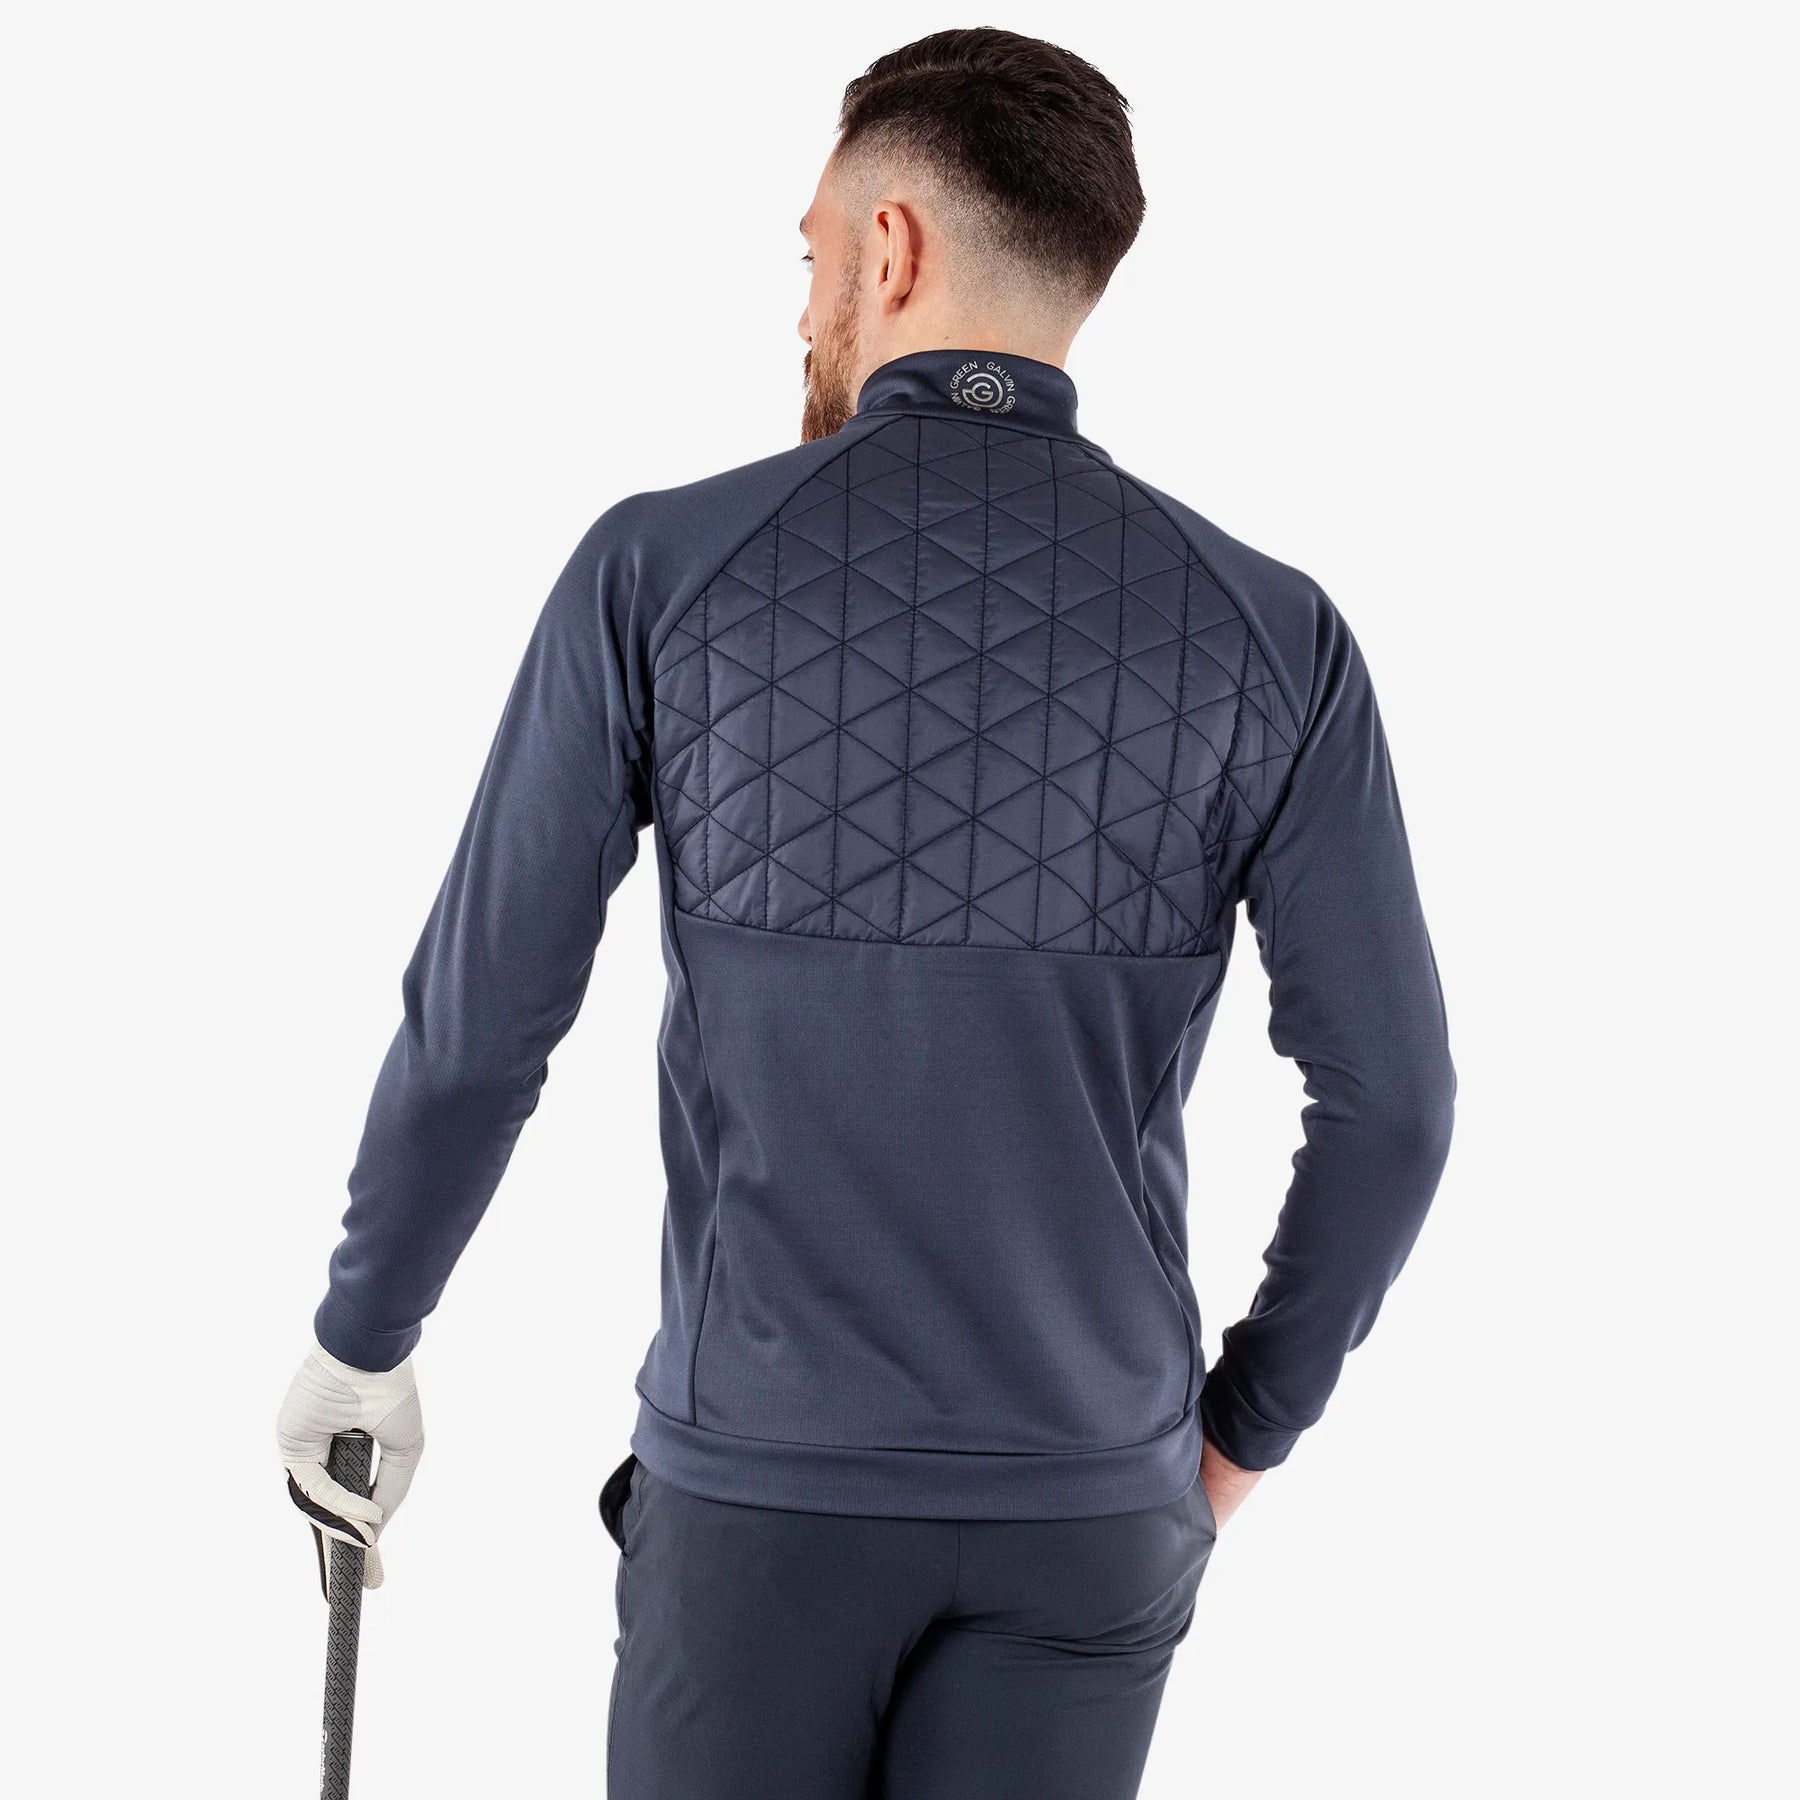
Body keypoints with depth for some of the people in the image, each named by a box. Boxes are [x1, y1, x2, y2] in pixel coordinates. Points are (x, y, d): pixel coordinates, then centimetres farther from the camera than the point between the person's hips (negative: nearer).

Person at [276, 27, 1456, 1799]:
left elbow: (476, 1032, -5)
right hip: (1082, 1496, 1)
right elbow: (1390, 1099, -5)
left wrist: (357, 1342, 14)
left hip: (762, 1468, -1)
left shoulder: (661, 570, -8)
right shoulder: (1268, 633, -5)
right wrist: (1243, 1429, 12)